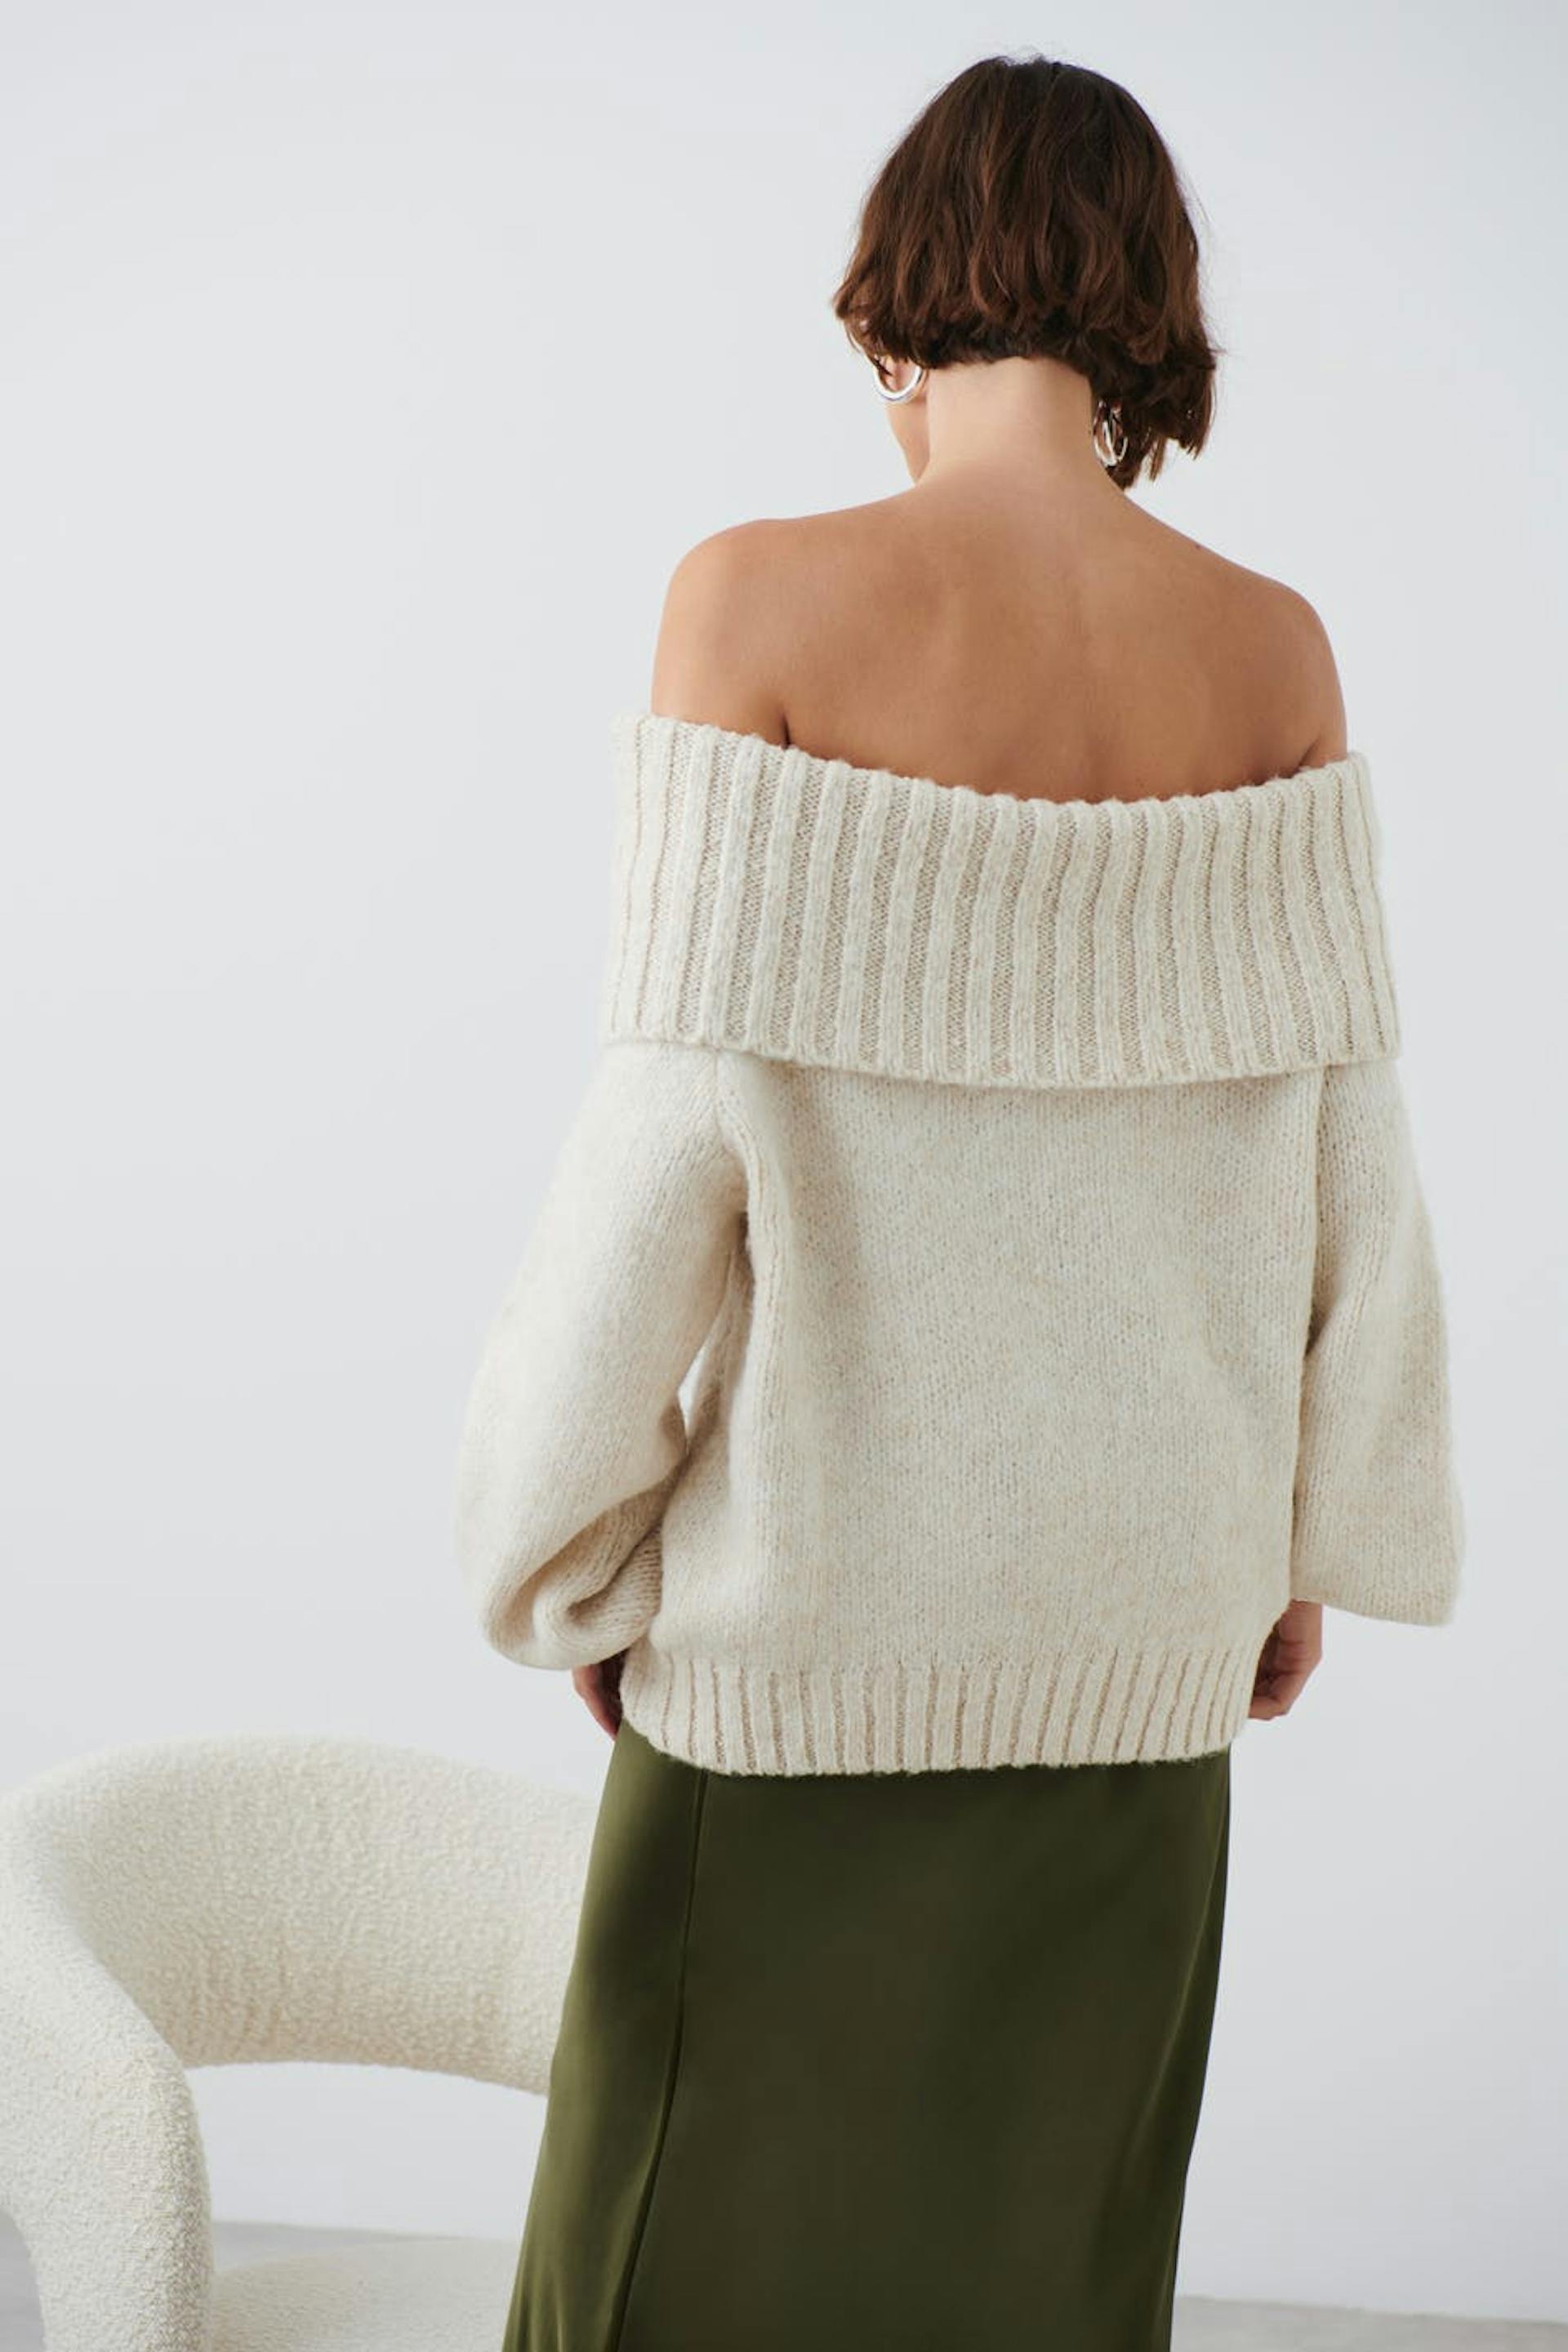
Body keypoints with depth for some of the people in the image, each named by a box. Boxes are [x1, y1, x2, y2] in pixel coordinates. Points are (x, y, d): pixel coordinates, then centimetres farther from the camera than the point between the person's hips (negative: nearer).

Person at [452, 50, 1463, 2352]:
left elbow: (683, 1123, -15)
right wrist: (1315, 1538, 13)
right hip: (1144, 1588, 3)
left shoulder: (769, 602, -15)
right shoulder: (1275, 651, -5)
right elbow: (1338, 1121, 0)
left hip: (817, 1576, -3)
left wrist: (578, 1552, -2)